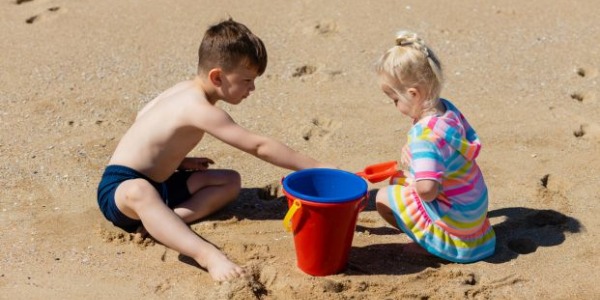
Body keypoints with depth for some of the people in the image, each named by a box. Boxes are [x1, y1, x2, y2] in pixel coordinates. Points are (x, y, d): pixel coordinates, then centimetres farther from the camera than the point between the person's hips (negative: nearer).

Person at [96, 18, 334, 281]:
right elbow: (258, 146, -29)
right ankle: (207, 255, -57)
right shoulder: (200, 109, -25)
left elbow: (143, 118, 17)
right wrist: (314, 167, -28)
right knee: (139, 192, -45)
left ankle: (164, 222, -19)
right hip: (121, 188, -10)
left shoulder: (186, 90, 3)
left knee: (231, 181, 2)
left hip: (159, 184, 10)